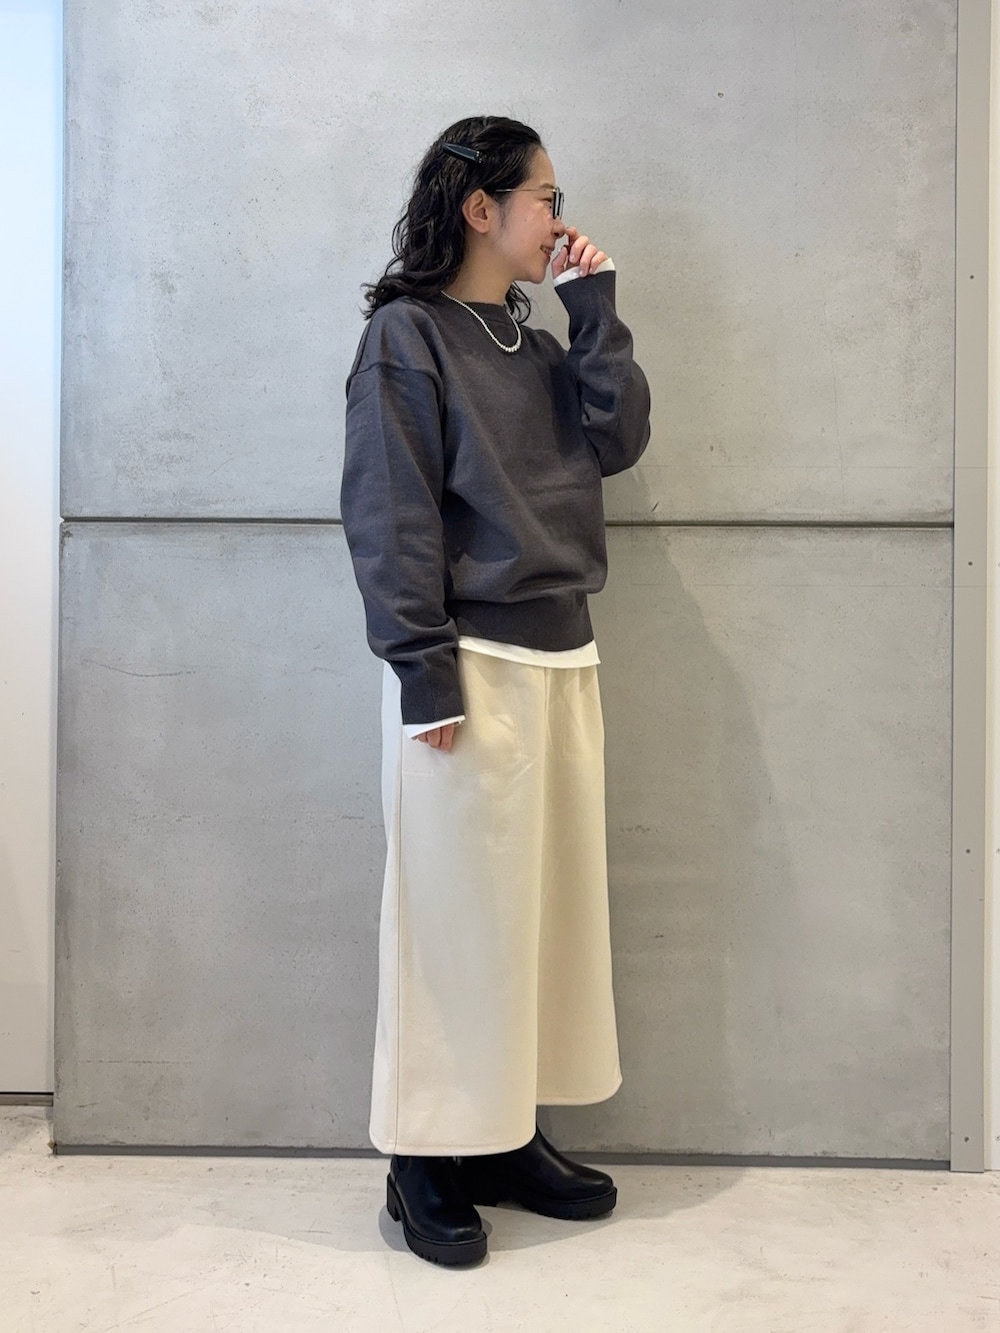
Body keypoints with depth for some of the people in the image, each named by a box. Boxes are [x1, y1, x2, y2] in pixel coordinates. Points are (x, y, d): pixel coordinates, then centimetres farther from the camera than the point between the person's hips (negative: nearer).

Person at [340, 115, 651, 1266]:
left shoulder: (537, 340, 18)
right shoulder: (406, 335, -4)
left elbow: (619, 438, 7)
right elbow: (390, 514, -11)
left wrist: (594, 307, 7)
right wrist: (424, 674, -17)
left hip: (564, 654, 8)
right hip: (473, 663, -7)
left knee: (548, 903, 10)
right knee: (456, 913, -2)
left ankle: (508, 1136, 23)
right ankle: (429, 1163, 12)